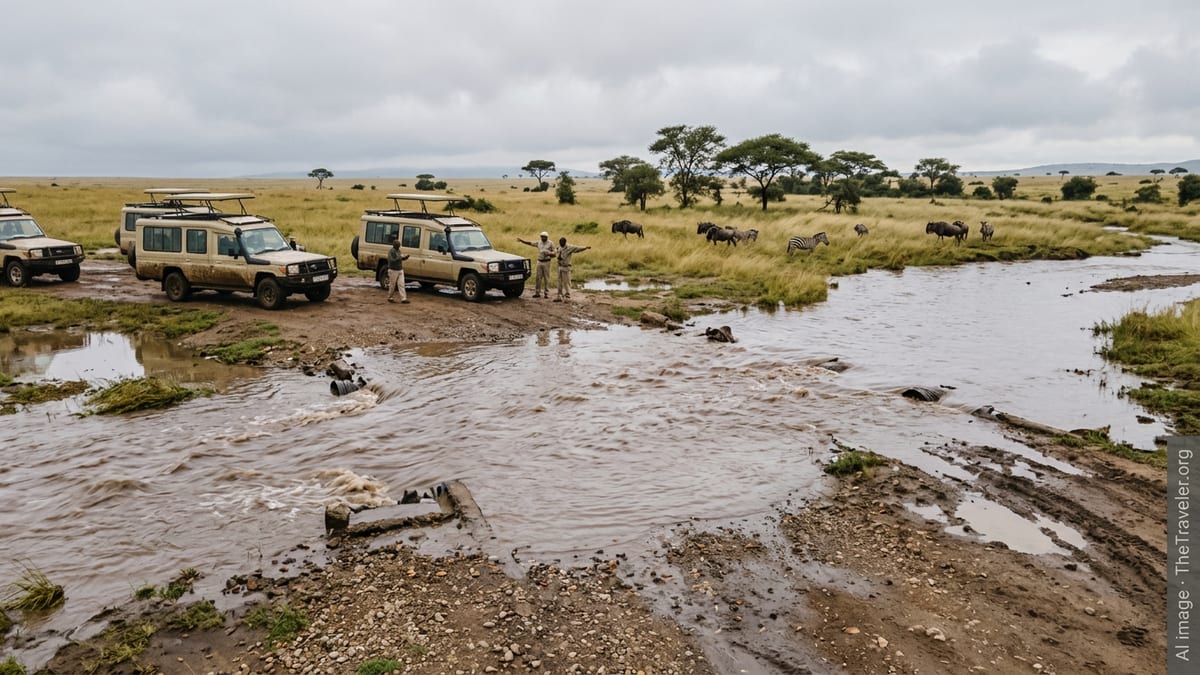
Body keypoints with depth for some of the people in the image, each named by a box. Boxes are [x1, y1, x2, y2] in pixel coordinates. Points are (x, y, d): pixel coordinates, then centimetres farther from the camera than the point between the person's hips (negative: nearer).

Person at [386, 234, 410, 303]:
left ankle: (403, 298, -3)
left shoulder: (398, 250, 10)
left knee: (401, 284, 0)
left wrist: (405, 257, -1)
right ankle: (390, 298, 18)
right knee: (392, 285, 4)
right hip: (393, 270, -7)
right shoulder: (391, 251, -15)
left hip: (400, 270, 7)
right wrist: (400, 256, -24)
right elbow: (392, 260, -25)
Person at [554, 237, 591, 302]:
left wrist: (585, 247, -33)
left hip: (566, 268, -7)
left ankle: (567, 297, 0)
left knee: (566, 283, -5)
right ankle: (559, 297, 14)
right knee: (560, 283, 9)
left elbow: (577, 248, -22)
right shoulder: (559, 248, 11)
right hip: (560, 267, 7)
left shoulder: (569, 248, -12)